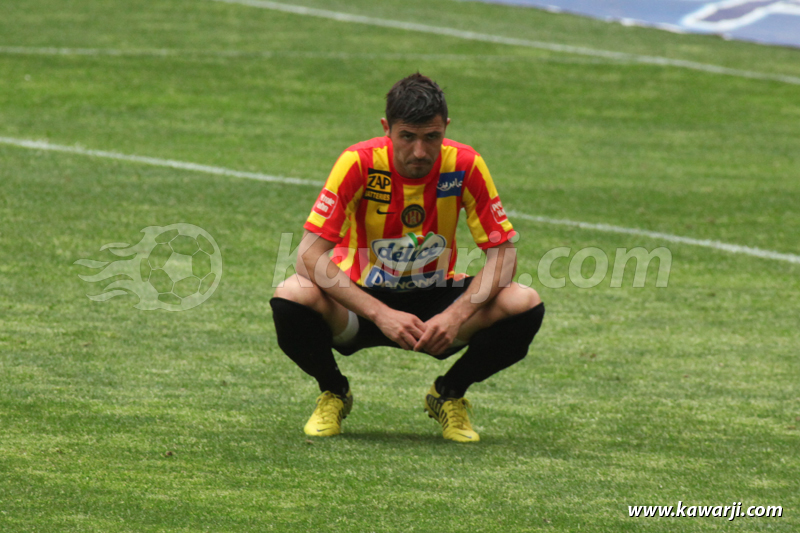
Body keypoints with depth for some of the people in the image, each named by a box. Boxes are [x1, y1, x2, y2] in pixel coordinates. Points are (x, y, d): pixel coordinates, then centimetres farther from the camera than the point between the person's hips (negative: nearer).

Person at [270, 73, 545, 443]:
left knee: (524, 306, -25)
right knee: (292, 298, -34)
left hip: (434, 302, 2)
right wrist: (380, 315, -35)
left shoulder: (465, 166, -15)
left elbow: (503, 254, -12)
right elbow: (309, 255, -25)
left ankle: (449, 395, 5)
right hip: (364, 300, -2)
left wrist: (458, 314, -30)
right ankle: (333, 394, 0)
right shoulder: (359, 163, -21)